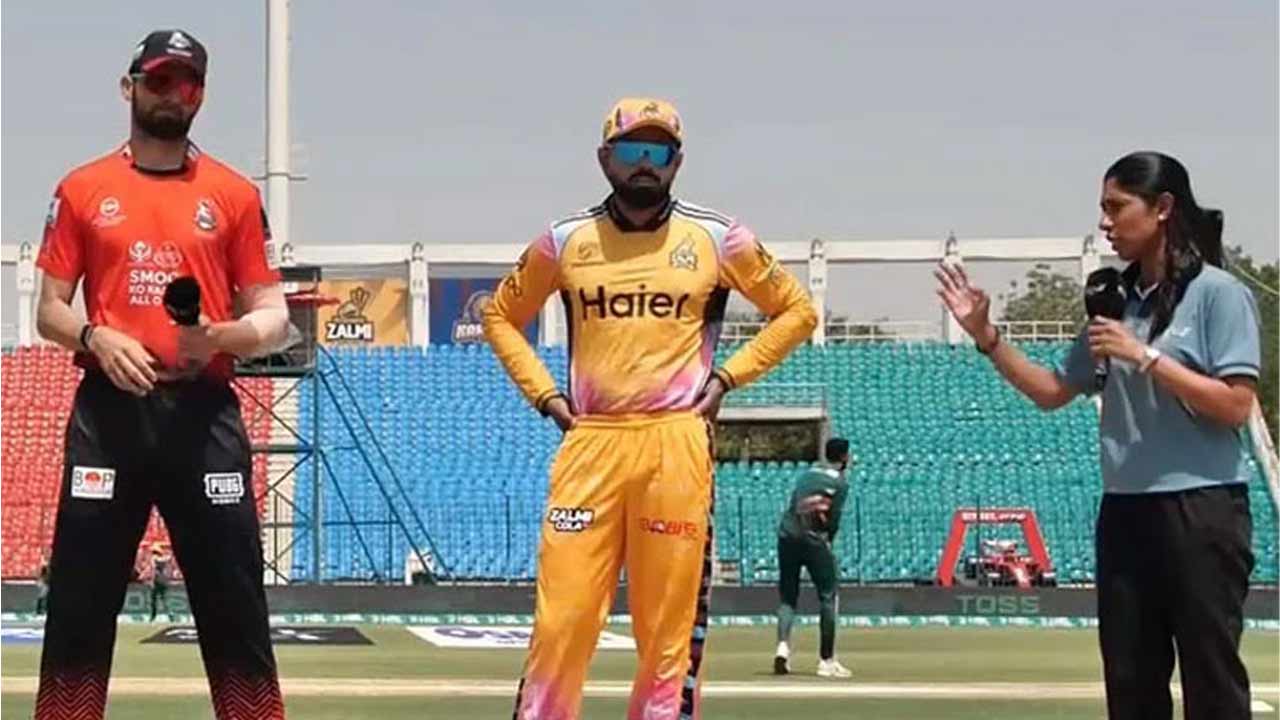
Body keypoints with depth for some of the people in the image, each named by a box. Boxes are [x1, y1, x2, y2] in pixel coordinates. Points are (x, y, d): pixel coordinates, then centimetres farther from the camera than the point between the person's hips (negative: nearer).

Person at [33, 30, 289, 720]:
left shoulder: (234, 195, 8)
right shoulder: (82, 190, 9)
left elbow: (274, 318, 8)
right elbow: (49, 310, 10)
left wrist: (223, 337, -13)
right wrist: (95, 338, -11)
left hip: (203, 412, 0)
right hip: (110, 410, 0)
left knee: (235, 607, -2)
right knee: (79, 604, 0)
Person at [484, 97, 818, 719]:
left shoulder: (717, 239, 4)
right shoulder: (565, 241, 8)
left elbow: (796, 312, 14)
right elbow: (501, 317, 21)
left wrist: (726, 377, 3)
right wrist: (545, 395, 8)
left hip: (676, 445, -1)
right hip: (589, 443, 1)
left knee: (671, 626, 1)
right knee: (561, 617, -5)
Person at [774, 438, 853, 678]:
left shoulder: (807, 474, 20)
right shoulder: (839, 482, 2)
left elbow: (793, 507, 14)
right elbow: (833, 519, -3)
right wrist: (828, 545, 11)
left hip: (786, 535, 5)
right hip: (813, 537, -5)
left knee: (787, 595, 12)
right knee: (828, 596, 4)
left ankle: (783, 645, -11)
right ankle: (827, 661, 3)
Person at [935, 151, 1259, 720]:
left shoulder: (1217, 293, -6)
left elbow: (1235, 407, -14)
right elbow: (1053, 392, 19)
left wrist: (1145, 358, -17)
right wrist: (986, 337, 8)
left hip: (1200, 510, -7)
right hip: (1125, 512, 7)